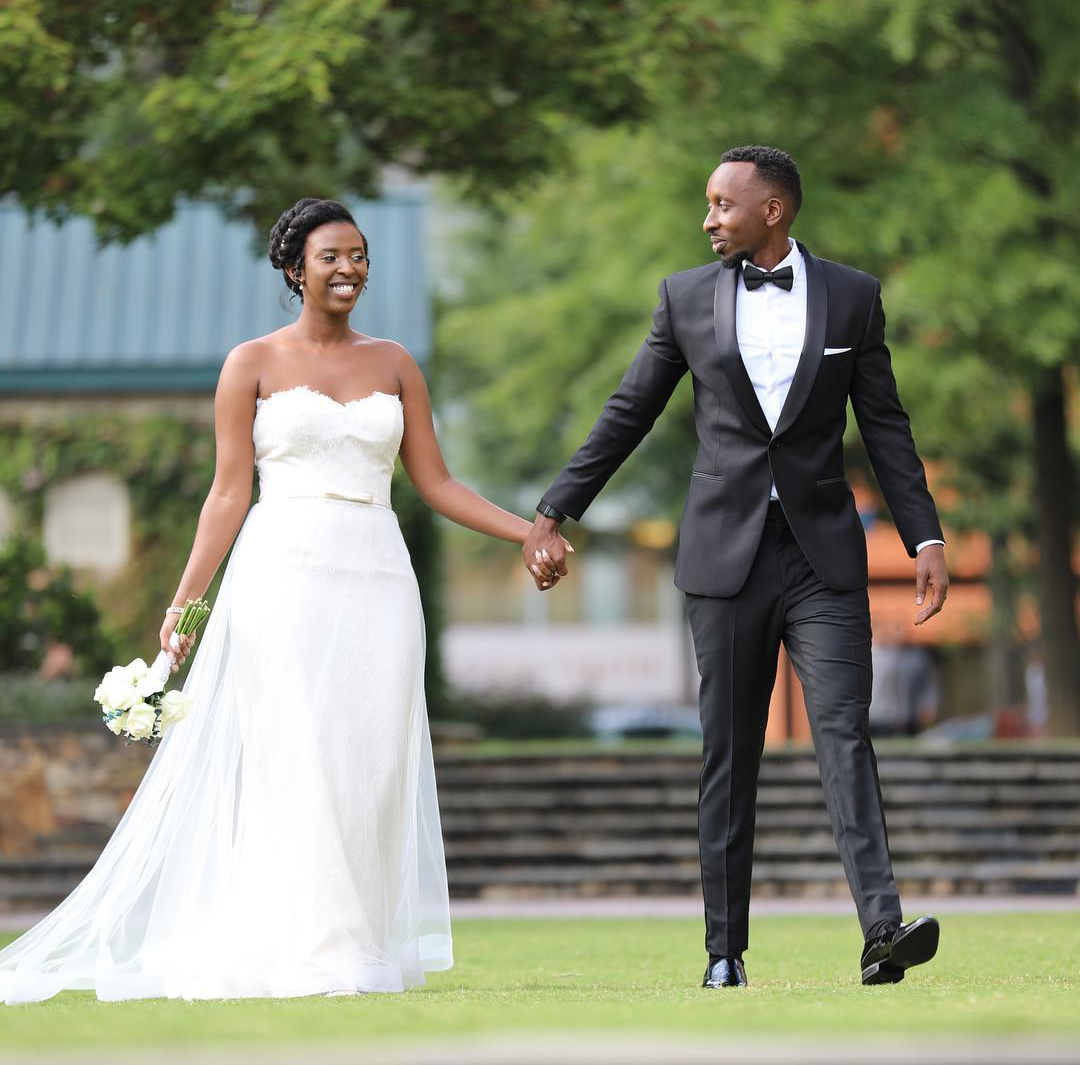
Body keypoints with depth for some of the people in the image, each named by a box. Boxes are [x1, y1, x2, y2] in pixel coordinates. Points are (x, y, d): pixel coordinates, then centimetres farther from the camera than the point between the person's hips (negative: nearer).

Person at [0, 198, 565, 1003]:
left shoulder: (393, 364, 14)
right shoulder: (254, 364, 5)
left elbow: (437, 484, 14)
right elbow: (230, 493, 3)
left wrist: (530, 532, 5)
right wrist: (186, 599, -4)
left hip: (376, 579, 3)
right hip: (286, 574, -3)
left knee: (372, 766, -1)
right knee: (298, 763, -6)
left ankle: (365, 950, 5)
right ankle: (310, 954, -2)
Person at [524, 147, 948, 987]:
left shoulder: (852, 296, 5)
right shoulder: (687, 297, 6)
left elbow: (885, 426, 6)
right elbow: (628, 414, 11)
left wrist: (926, 538, 0)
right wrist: (554, 513, 9)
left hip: (824, 555, -1)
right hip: (727, 555, 1)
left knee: (844, 734, -12)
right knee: (728, 756, 4)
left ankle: (883, 929, -20)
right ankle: (726, 950, 9)